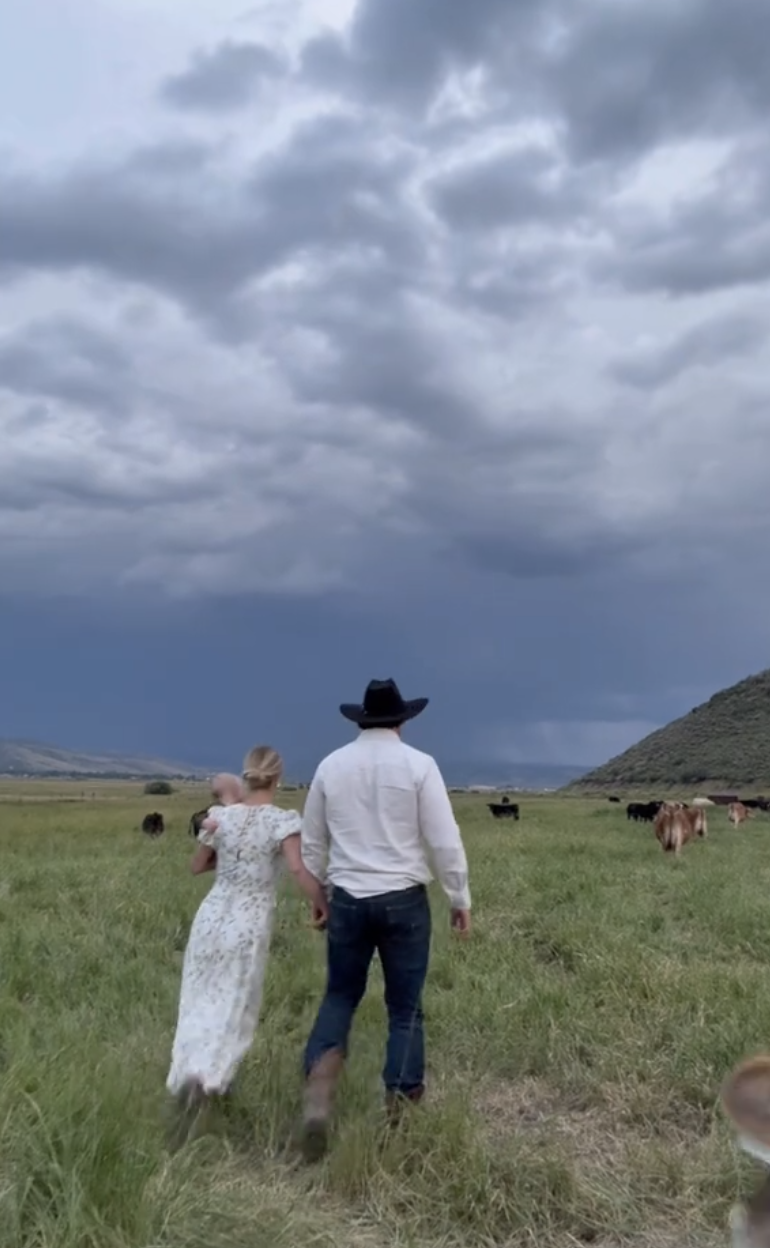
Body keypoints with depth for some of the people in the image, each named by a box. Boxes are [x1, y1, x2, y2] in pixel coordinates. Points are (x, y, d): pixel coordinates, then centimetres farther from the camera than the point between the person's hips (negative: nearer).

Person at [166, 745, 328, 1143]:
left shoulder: (221, 816, 1)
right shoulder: (283, 820, -11)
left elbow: (197, 867, 14)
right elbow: (299, 869, -24)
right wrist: (322, 904, -11)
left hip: (211, 917, 3)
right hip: (248, 926, -3)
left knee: (201, 1004, 18)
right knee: (234, 1011, 7)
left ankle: (190, 1075, 20)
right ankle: (205, 1078, -12)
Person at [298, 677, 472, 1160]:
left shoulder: (331, 765, 3)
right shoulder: (419, 764, -7)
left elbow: (312, 842, 11)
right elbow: (445, 840, -8)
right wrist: (461, 898, 3)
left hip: (347, 899, 3)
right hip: (404, 900, -2)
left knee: (341, 995, 17)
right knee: (405, 1008, 10)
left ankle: (319, 1085, -2)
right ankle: (400, 1108, 15)